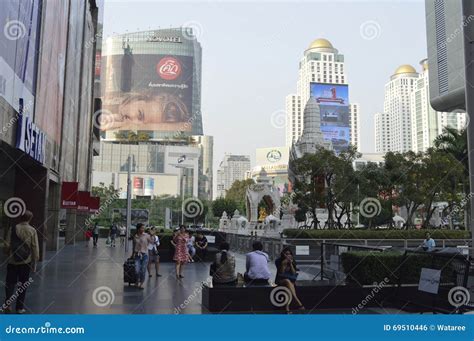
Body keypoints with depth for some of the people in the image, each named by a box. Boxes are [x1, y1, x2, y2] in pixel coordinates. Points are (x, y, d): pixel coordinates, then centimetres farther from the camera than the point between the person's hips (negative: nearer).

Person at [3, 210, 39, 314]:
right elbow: (35, 248, -6)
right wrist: (34, 263, 2)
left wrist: (8, 255, 15)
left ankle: (7, 304, 0)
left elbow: (7, 245, -3)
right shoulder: (32, 231, -6)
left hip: (13, 261, 0)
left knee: (10, 283, 13)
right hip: (26, 262, 0)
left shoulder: (13, 229, -5)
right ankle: (20, 307, 14)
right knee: (23, 285, 10)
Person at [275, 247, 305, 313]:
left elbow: (294, 273, -3)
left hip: (291, 280, 3)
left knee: (290, 287, -34)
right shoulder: (278, 261, -4)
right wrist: (283, 264, -21)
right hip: (280, 280, -3)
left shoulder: (293, 262, 4)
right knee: (288, 281, -37)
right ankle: (299, 303, -44)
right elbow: (281, 273, -9)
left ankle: (287, 306, -48)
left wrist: (290, 264, -14)